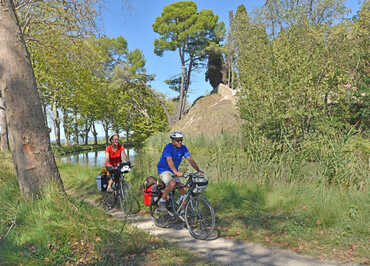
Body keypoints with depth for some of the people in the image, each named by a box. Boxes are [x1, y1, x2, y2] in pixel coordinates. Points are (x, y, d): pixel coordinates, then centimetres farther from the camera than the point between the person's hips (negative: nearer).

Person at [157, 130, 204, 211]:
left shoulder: (183, 148, -5)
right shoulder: (168, 147, -22)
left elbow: (190, 159, -11)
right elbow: (169, 161, -36)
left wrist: (198, 170, -25)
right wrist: (176, 172, -50)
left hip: (175, 171, 6)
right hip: (164, 170, -6)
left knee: (183, 189, -8)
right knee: (172, 183, -34)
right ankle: (162, 201, -12)